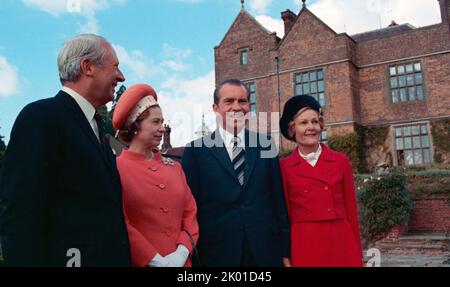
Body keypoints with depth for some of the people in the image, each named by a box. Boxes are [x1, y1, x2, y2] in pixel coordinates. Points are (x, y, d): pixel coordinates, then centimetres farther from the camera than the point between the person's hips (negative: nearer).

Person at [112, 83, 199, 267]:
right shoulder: (117, 169, -9)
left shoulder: (174, 167, 6)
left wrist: (182, 252, -9)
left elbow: (190, 211, 4)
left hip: (180, 261, 5)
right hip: (141, 263, -5)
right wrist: (155, 260, -15)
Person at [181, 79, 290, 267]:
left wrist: (285, 251, 4)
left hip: (266, 252, 2)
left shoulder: (266, 145, 4)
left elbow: (278, 200, 5)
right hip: (216, 253, -2)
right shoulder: (196, 150, -3)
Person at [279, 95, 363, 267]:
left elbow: (351, 210, 5)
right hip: (303, 247, -1)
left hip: (341, 244, 2)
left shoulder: (341, 161, 4)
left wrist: (357, 256, 6)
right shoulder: (284, 167, -2)